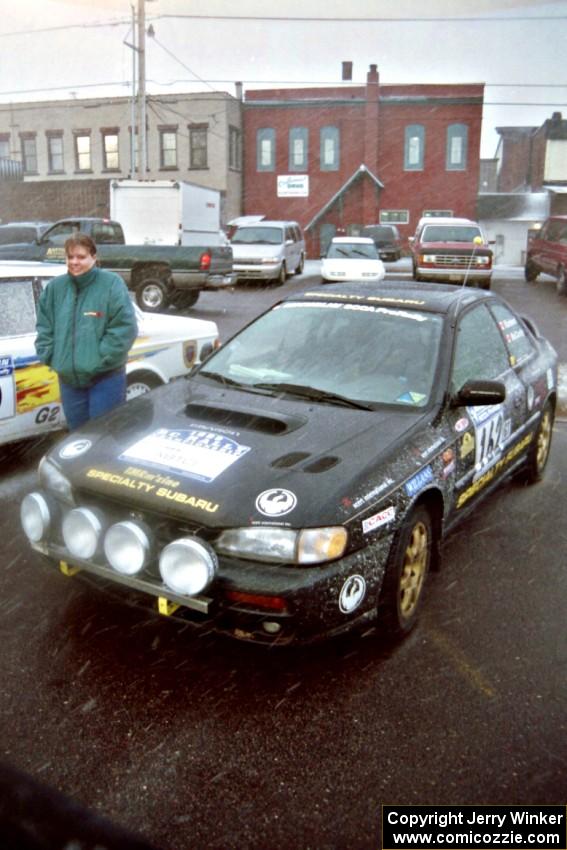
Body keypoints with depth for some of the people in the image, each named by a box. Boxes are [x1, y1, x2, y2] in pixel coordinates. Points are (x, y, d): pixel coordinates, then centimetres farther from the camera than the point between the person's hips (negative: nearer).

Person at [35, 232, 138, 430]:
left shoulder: (112, 284, -9)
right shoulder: (55, 287, 5)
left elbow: (125, 328, -14)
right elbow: (44, 328, 13)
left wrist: (100, 361, -16)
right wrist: (51, 357, -1)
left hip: (105, 378, -5)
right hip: (68, 379, 5)